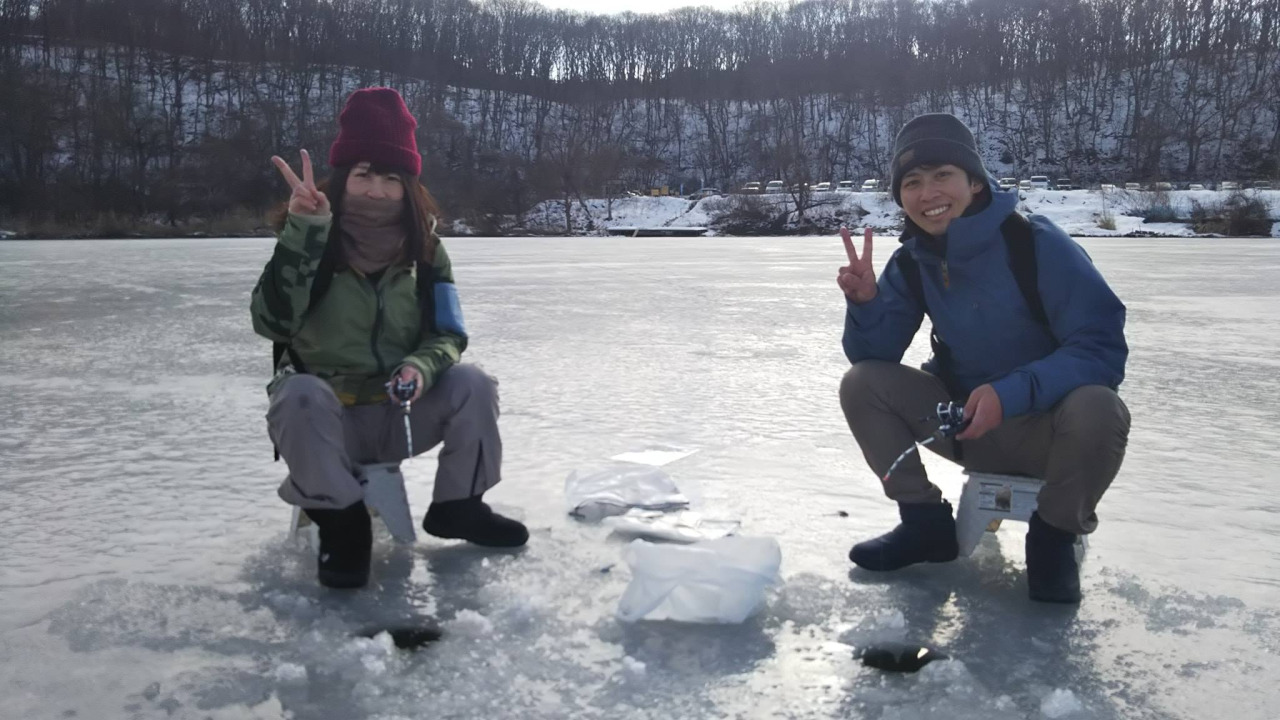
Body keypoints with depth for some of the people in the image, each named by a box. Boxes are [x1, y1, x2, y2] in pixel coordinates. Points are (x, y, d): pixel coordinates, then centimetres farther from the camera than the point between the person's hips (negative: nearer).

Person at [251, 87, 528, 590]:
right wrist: (302, 231, -38)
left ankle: (457, 506, 3)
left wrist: (421, 368, -27)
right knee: (299, 394, -35)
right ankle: (341, 523, -15)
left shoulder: (424, 250, -2)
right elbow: (272, 322, -28)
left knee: (472, 385, -20)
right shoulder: (308, 241, -12)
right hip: (323, 418, -3)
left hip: (400, 414, 3)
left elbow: (449, 335, -3)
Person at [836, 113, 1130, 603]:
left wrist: (1010, 392, -37)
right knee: (862, 383, -14)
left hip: (1046, 425, -4)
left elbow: (1103, 347, -25)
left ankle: (1055, 535, -7)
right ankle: (927, 522, 1)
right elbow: (875, 356, -5)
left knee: (1097, 410, -36)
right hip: (967, 423, 4)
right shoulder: (912, 263, -6)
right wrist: (866, 302, -25)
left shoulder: (1036, 243, -22)